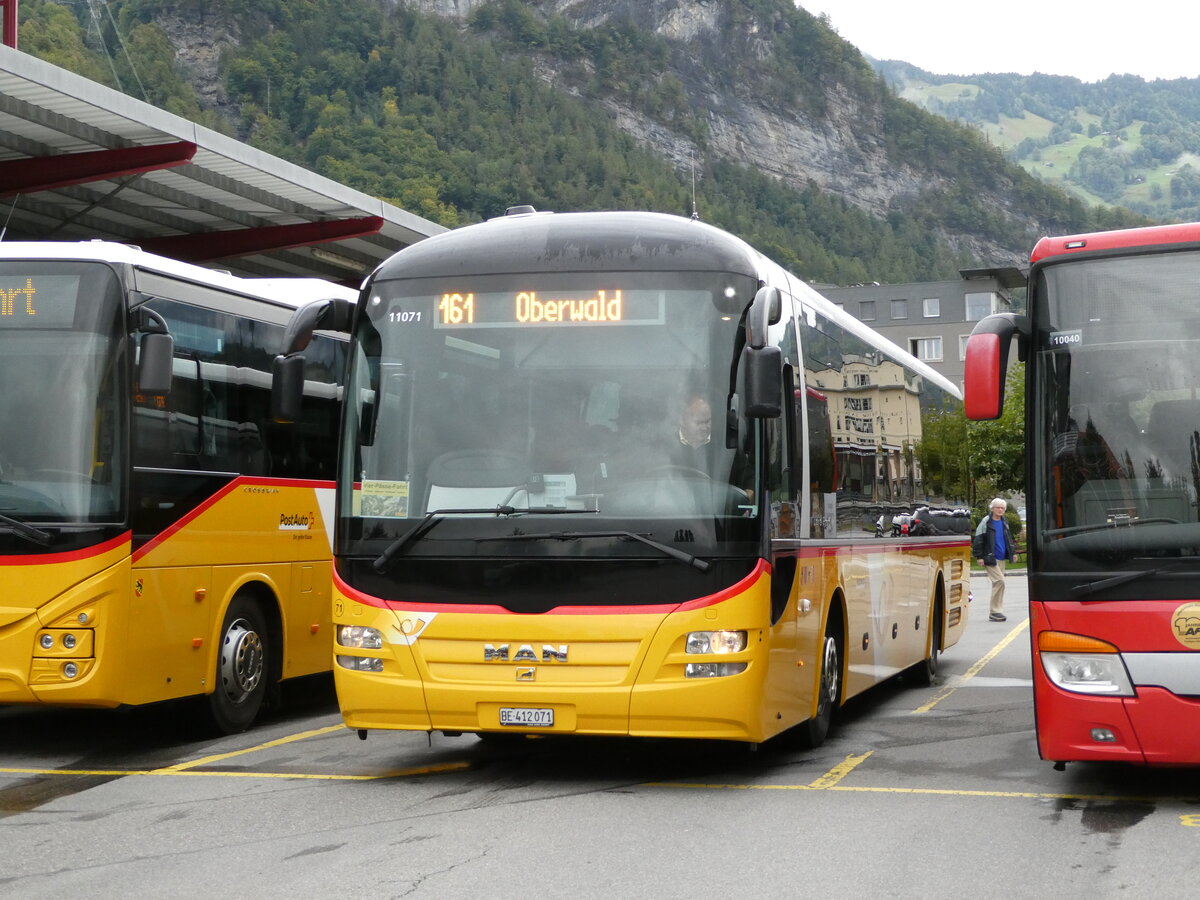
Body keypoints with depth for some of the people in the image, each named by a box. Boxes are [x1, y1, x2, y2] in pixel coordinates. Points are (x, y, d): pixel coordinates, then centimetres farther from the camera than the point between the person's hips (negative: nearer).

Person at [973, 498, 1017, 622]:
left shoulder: (1004, 522, 14)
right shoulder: (986, 522, -8)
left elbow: (1009, 538, 26)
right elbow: (978, 540, -9)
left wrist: (1013, 552, 20)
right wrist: (979, 556, -12)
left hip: (1001, 558, 7)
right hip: (990, 558, -7)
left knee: (998, 583, 9)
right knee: (999, 581, -16)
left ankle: (996, 612, 14)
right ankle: (995, 611, -11)